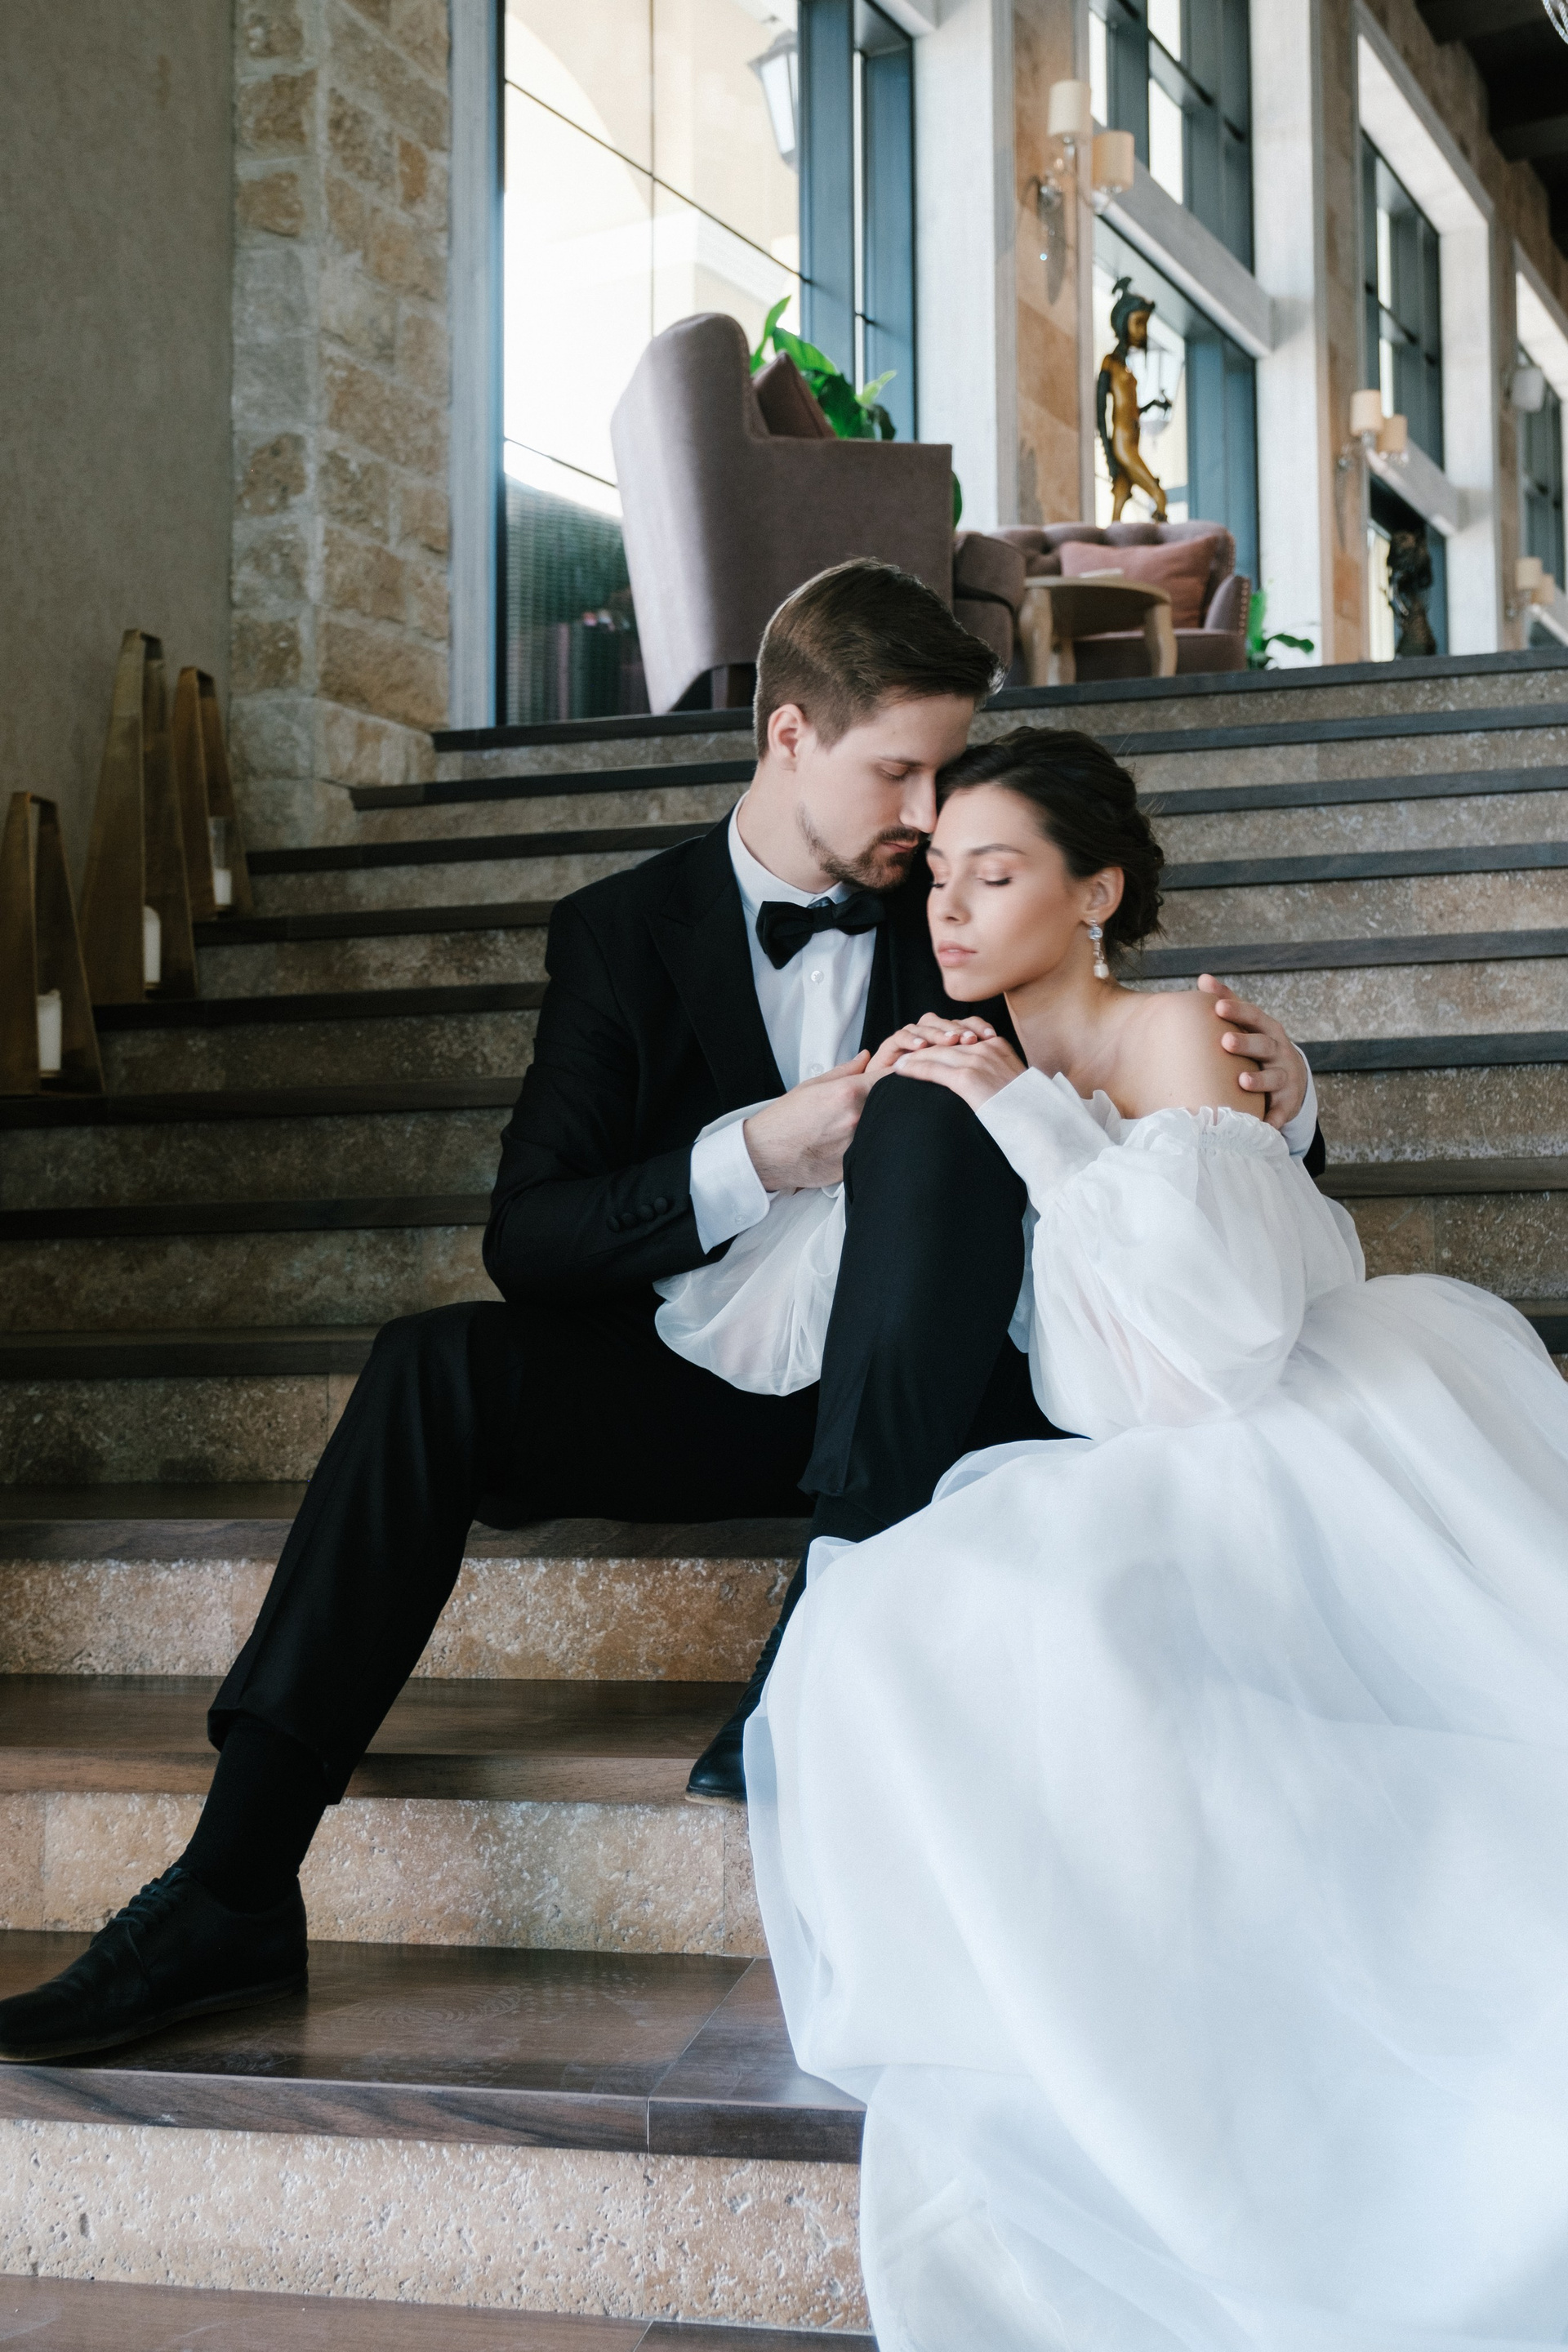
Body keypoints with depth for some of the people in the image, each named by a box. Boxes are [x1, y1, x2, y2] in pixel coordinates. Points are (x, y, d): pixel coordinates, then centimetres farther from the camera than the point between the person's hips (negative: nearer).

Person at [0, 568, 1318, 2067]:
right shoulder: (624, 935, 4)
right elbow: (527, 1242, -6)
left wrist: (1269, 1102, -13)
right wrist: (755, 1156, -22)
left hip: (910, 1395, -1)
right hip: (712, 1391, 1)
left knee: (934, 1113, -27)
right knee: (438, 1365, -27)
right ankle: (233, 1891, -26)